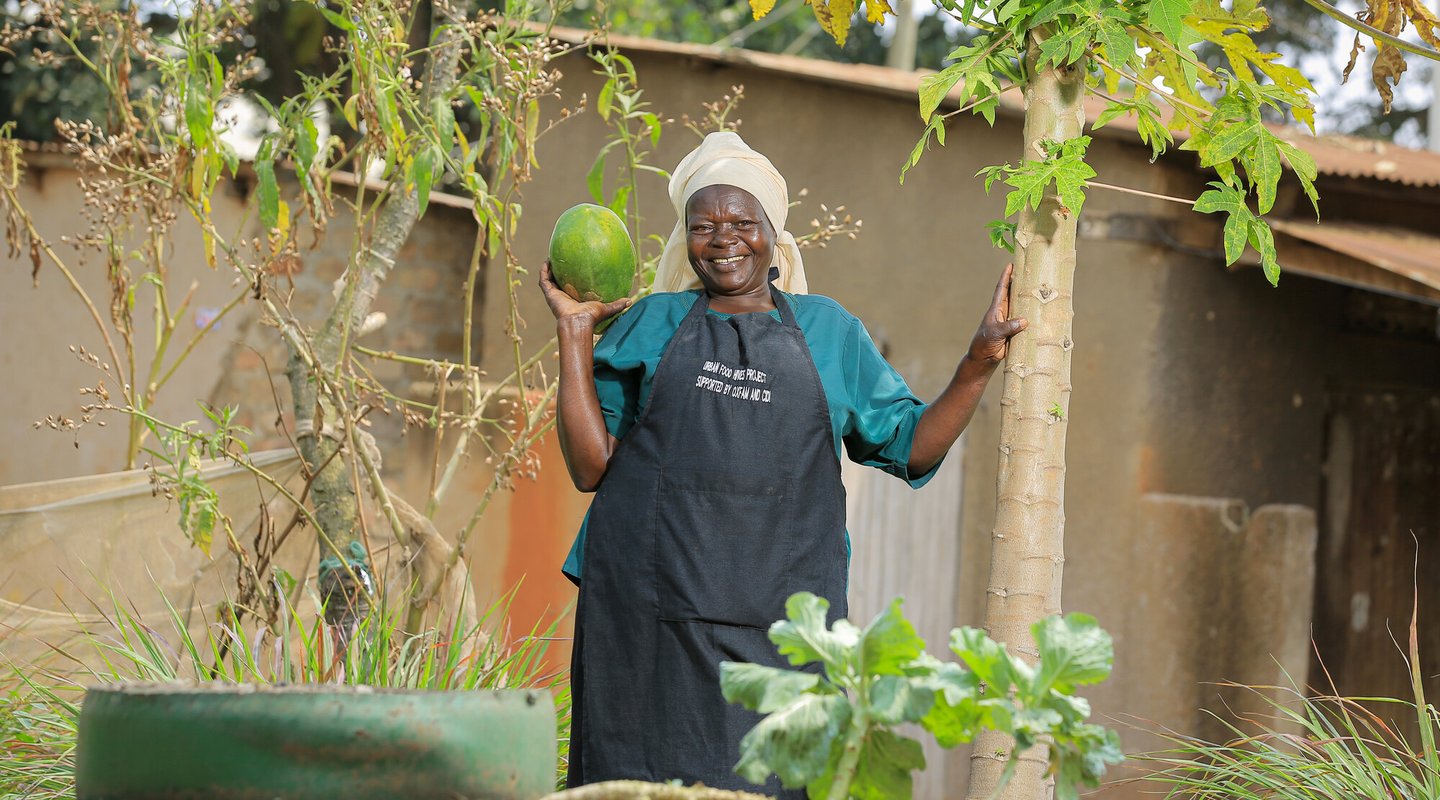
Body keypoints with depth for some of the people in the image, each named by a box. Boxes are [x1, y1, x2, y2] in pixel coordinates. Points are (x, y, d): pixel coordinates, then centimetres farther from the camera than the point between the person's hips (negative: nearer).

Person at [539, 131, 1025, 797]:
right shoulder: (652, 324, 14)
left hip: (778, 619, 0)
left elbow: (911, 447, 16)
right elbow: (591, 466, 7)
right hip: (650, 610, 0)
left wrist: (979, 362, 6)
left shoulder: (827, 330, 16)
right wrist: (575, 336, 5)